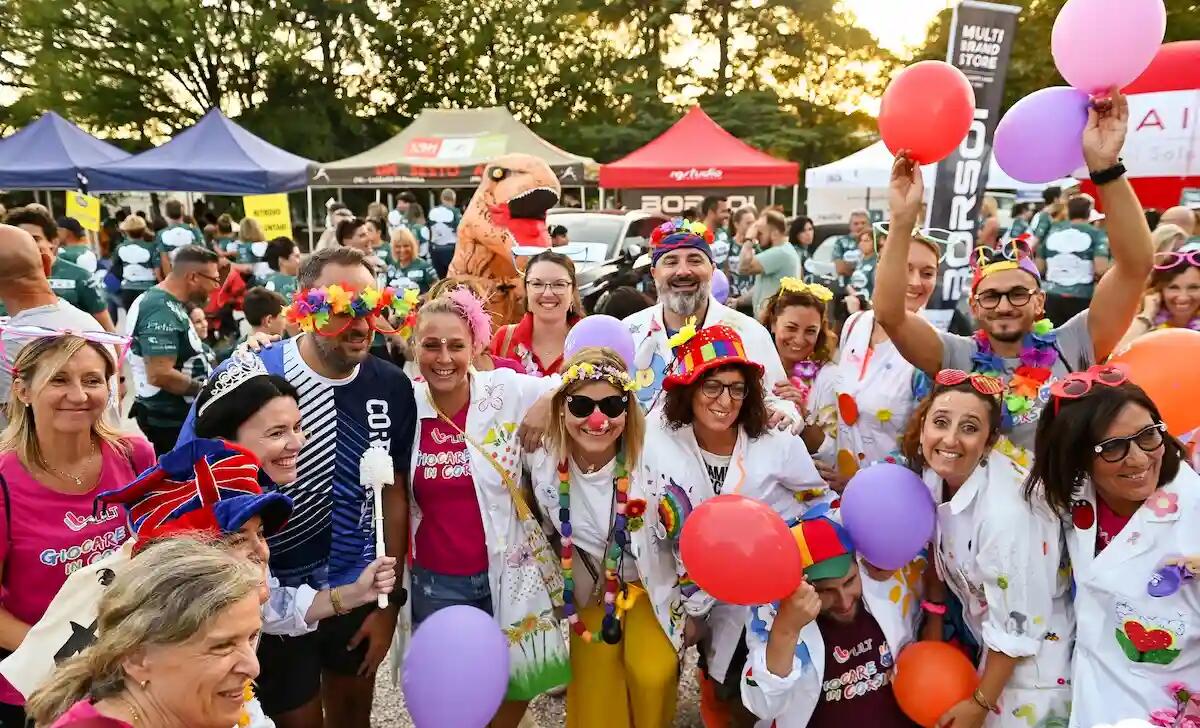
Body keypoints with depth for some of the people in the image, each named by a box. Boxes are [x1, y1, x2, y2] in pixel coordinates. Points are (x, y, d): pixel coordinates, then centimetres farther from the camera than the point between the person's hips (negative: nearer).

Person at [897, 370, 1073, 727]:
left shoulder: (1004, 514, -36)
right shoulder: (937, 472, -15)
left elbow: (1017, 629, -25)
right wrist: (933, 621, 12)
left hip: (1029, 654, -6)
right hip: (982, 627, 7)